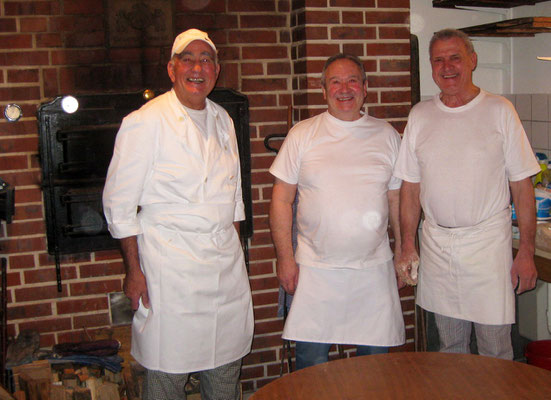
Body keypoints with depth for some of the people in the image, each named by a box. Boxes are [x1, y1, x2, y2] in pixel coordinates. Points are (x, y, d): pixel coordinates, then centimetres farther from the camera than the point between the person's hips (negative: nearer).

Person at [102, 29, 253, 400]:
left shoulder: (223, 120, 11)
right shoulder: (146, 122, -9)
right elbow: (119, 202, -9)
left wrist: (235, 251, 15)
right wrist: (134, 270, -11)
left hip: (226, 260, 6)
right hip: (170, 262, -6)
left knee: (226, 368, 15)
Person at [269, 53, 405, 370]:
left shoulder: (387, 135, 8)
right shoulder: (303, 134, 1)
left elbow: (397, 199, 12)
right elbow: (282, 199, 1)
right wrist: (285, 258, -4)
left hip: (374, 269, 2)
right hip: (315, 269, -1)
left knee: (375, 363, 9)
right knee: (311, 362, 3)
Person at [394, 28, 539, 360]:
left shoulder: (499, 111, -2)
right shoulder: (420, 115, 6)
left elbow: (522, 186, -3)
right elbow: (411, 187, 9)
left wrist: (527, 251, -7)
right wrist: (408, 245, 5)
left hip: (488, 242, -3)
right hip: (436, 244, 3)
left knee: (495, 351, 3)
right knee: (449, 345, 14)